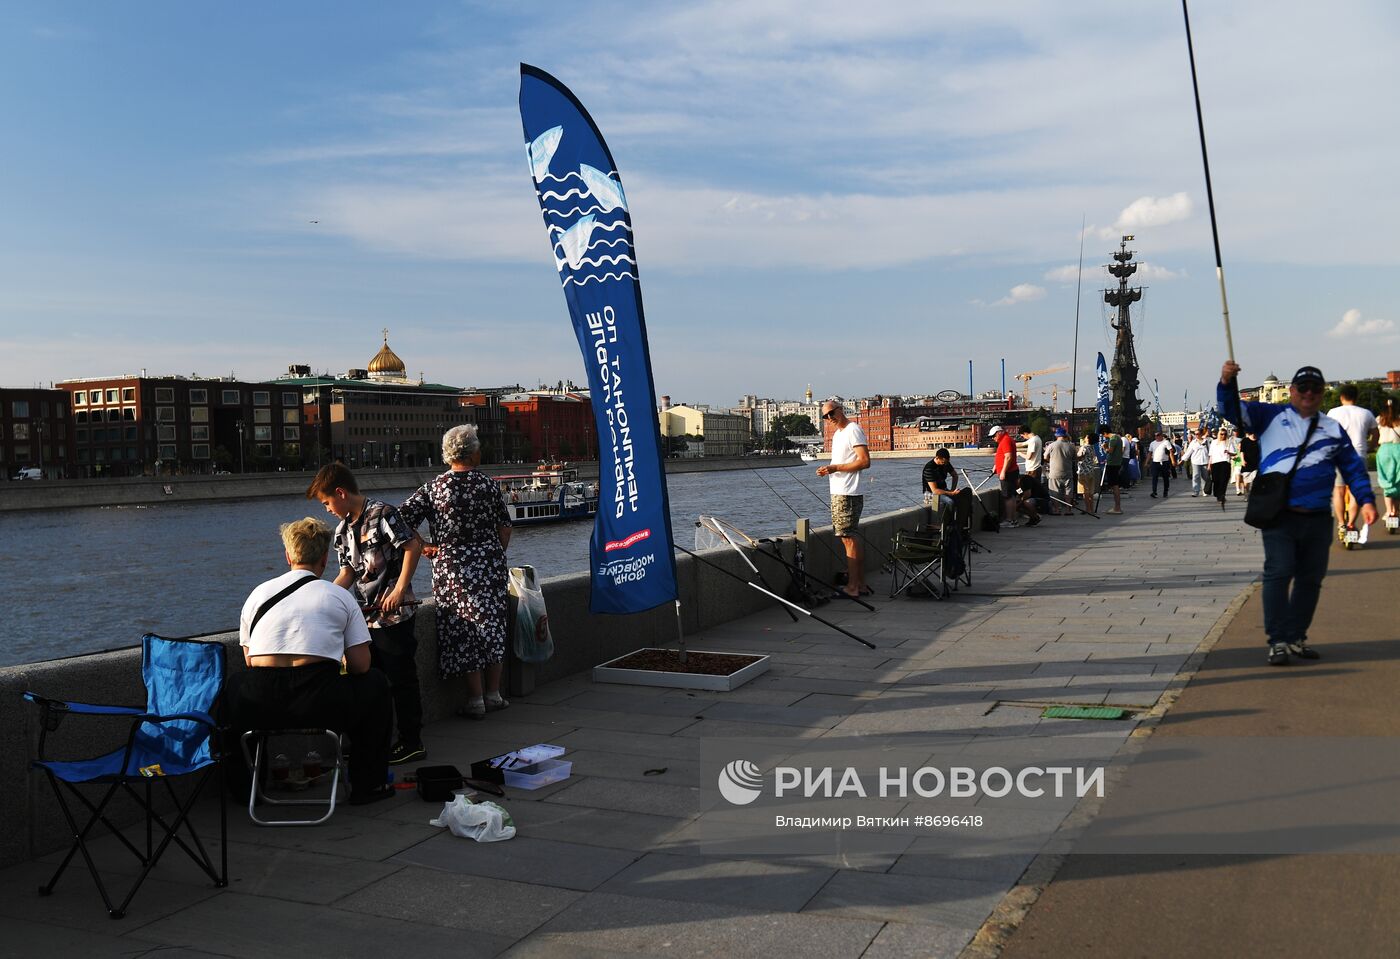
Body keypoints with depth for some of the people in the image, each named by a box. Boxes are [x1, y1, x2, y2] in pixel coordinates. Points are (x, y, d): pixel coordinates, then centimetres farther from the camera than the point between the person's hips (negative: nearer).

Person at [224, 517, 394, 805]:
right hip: (322, 708, -3)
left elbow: (250, 661, 20)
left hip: (260, 711, 3)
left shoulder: (258, 593, 15)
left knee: (236, 682, 37)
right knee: (376, 682, 25)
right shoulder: (340, 596, 9)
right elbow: (360, 666, 8)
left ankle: (243, 786, 40)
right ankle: (367, 785, 27)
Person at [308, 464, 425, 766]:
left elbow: (413, 546, -15)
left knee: (401, 678, -1)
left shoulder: (382, 514, -10)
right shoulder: (343, 530, 13)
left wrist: (400, 589, -19)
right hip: (366, 616, 8)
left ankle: (411, 742, 8)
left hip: (395, 614, -8)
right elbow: (347, 574, 14)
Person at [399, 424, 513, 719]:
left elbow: (402, 520, -6)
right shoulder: (488, 485, 0)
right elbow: (505, 529, 2)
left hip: (452, 568, -1)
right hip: (490, 564, 1)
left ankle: (475, 700, 6)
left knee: (464, 629, 4)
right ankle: (493, 694, 18)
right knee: (493, 625, 11)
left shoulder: (433, 487, -2)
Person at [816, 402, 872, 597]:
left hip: (848, 493, -10)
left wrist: (835, 467, -19)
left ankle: (852, 587, -4)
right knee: (850, 538, 12)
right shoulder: (837, 434, 20)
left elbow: (865, 462, -19)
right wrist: (828, 469, 9)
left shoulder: (853, 430, -11)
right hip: (838, 492, 10)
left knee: (848, 538, -8)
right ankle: (861, 584, 17)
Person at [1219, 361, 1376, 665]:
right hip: (1279, 515, -4)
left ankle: (1296, 637, 20)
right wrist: (1227, 383, -22)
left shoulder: (1333, 429, 16)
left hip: (1318, 519, 4)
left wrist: (1366, 500, 7)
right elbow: (1233, 411, -3)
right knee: (1278, 573, -13)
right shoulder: (1271, 416, 7)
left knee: (1311, 578, 9)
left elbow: (1353, 467, 19)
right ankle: (1278, 641, -9)